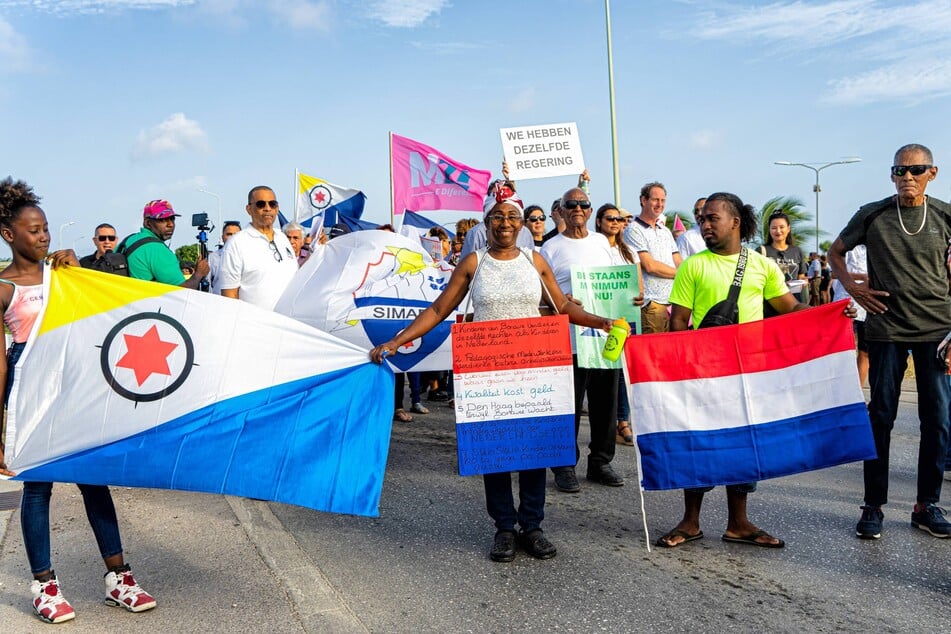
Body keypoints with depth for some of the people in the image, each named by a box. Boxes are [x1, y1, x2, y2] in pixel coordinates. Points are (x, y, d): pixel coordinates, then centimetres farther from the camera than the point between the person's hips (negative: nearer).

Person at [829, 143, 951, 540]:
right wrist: (852, 287, -1)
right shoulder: (873, 215, 1)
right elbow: (835, 252, 13)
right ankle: (873, 507, 10)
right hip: (886, 329, -2)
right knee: (881, 417, 2)